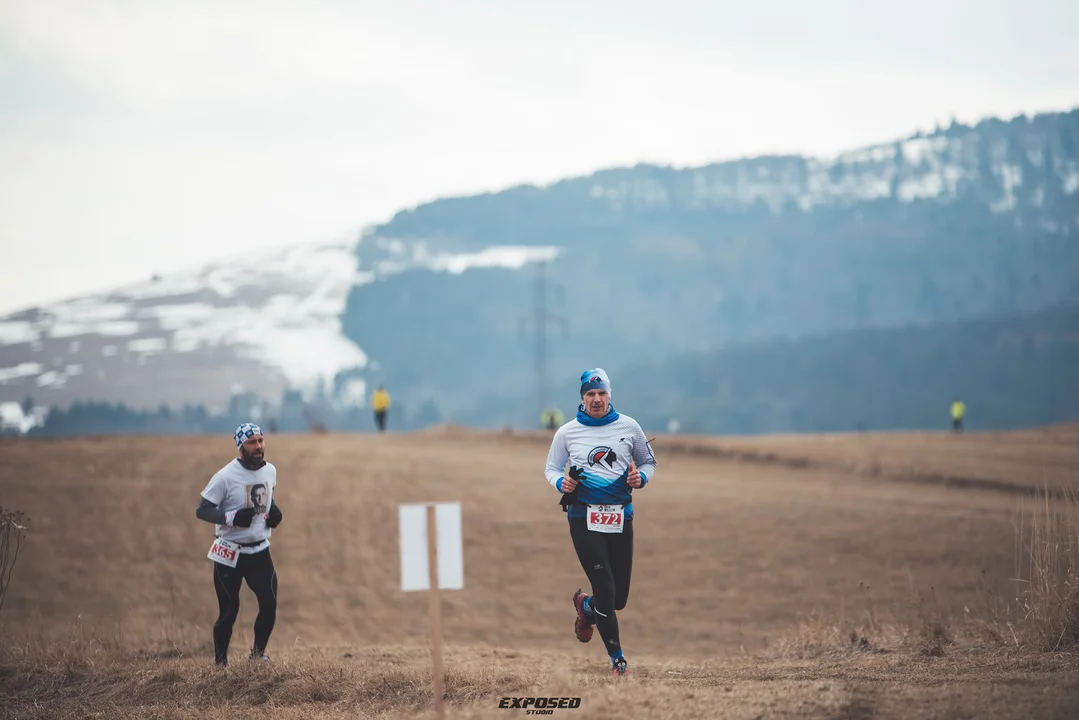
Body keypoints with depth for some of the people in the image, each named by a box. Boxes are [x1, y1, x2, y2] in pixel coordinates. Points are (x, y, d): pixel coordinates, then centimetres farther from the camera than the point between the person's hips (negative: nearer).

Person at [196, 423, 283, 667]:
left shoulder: (270, 471, 4)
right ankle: (220, 663, 16)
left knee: (269, 605, -5)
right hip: (229, 553, -5)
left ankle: (257, 654, 17)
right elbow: (202, 510, -13)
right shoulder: (226, 476, -15)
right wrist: (232, 517, -27)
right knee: (229, 611, -1)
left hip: (259, 551, 5)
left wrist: (273, 510, 2)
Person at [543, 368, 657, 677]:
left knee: (619, 598, 5)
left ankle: (586, 606, 40)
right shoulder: (567, 432, 3)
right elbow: (551, 468, 13)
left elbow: (648, 463, 16)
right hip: (584, 517, -2)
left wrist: (641, 478, -6)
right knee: (606, 590, -12)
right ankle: (616, 657, 1)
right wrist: (561, 482, -9)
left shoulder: (629, 427, 6)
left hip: (621, 517, 2)